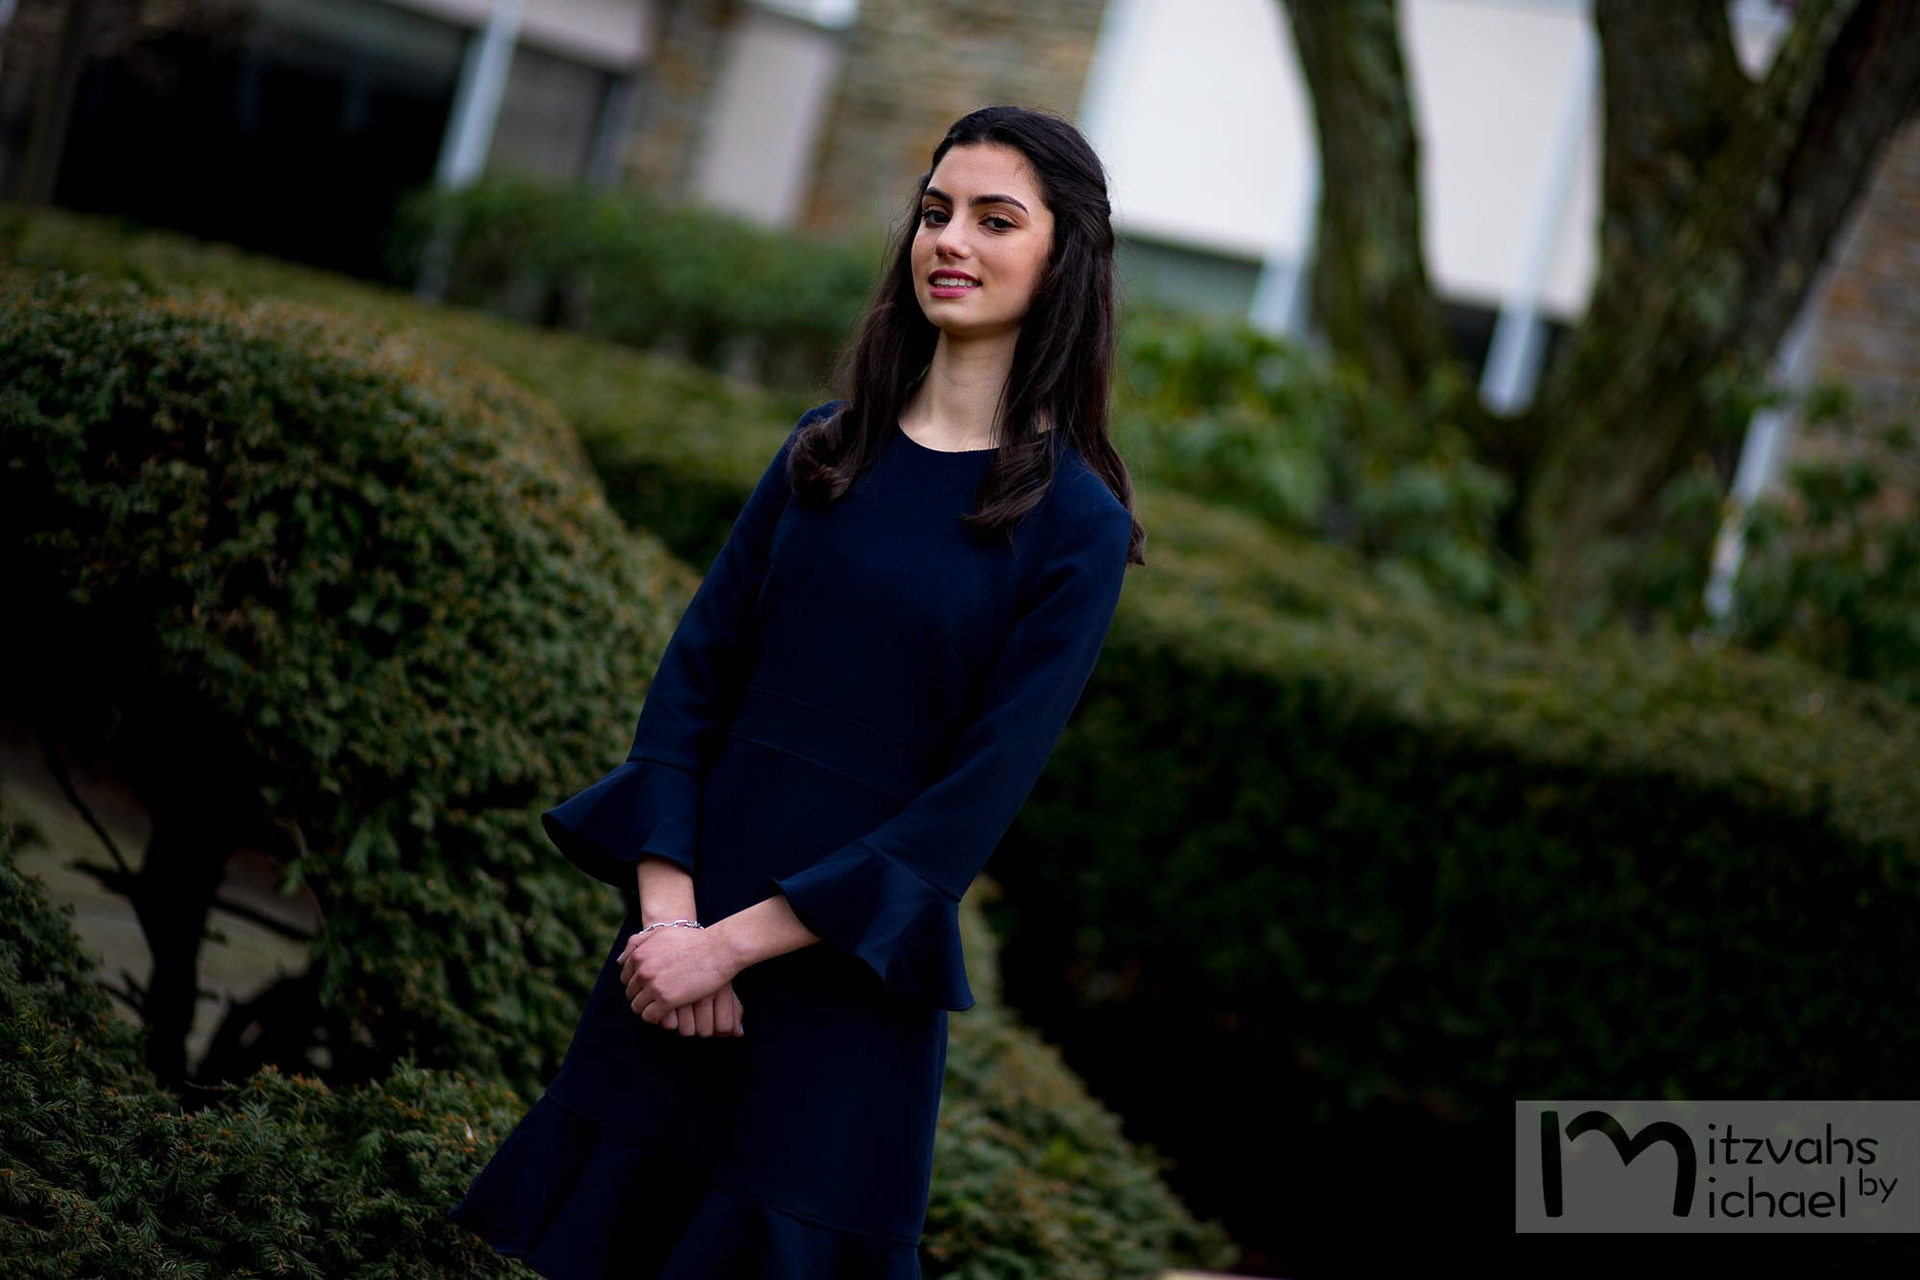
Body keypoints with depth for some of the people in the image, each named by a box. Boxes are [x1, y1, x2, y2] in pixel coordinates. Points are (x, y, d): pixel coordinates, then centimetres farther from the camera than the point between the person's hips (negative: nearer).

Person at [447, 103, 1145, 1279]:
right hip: (694, 912, 5)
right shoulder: (830, 448, 7)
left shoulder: (1076, 526, -8)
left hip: (856, 962, -4)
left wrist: (735, 941, -15)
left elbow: (981, 796, -12)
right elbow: (698, 667, 3)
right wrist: (668, 904, -11)